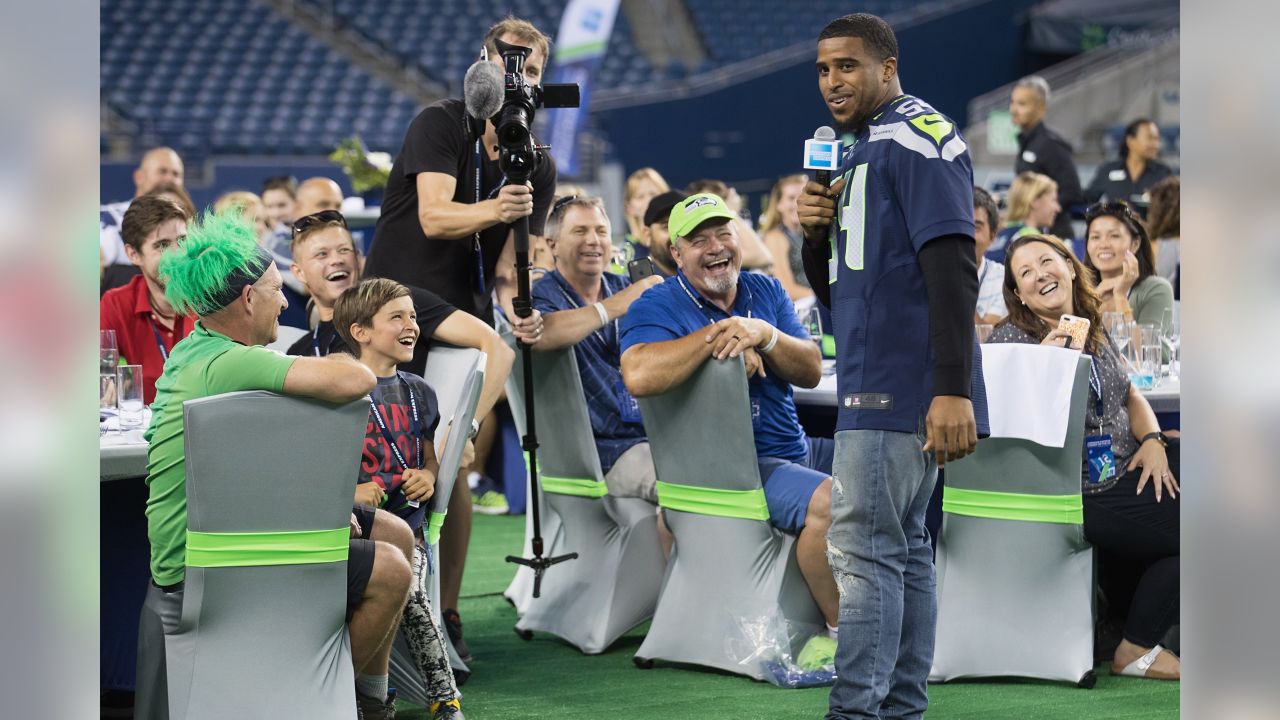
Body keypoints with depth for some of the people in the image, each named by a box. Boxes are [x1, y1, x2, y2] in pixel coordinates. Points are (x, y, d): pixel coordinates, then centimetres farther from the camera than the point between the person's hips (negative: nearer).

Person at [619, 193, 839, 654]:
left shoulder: (766, 291, 13)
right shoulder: (657, 306, -6)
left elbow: (811, 371, 2)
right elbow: (639, 376, -29)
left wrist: (764, 335, -18)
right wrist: (718, 333, -22)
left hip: (796, 449, 8)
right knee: (829, 500, -31)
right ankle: (839, 631, -16)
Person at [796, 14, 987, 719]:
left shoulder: (917, 137, -9)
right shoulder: (860, 155, 21)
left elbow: (951, 268, -19)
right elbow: (836, 294, 24)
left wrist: (953, 389, -27)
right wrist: (815, 233, 3)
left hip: (897, 385, -10)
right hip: (878, 388, 10)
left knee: (864, 553, -12)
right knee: (903, 549, 11)